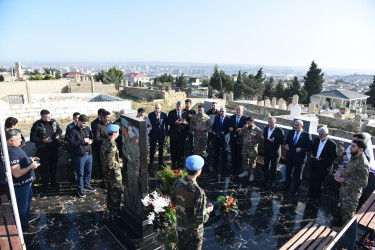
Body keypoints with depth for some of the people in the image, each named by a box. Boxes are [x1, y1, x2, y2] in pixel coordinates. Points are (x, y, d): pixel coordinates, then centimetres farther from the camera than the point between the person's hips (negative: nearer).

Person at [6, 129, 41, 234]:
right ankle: (25, 227, 28)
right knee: (22, 204, 9)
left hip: (26, 181, 10)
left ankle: (27, 216, 52)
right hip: (20, 184, -10)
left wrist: (29, 159, 5)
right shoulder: (11, 152, -32)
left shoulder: (14, 147, -1)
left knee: (28, 198, 29)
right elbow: (17, 173, -32)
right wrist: (31, 166, -24)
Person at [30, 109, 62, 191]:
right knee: (44, 167, 7)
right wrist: (43, 140, -21)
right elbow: (32, 138, -9)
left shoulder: (53, 122, 0)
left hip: (54, 148, 4)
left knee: (54, 166, 16)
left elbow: (59, 130, 14)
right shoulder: (37, 125, -12)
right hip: (43, 150, -4)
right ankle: (45, 184, 23)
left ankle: (53, 182, 33)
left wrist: (58, 135, -8)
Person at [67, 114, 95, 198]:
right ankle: (80, 189, 22)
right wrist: (83, 141, -21)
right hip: (79, 156, -6)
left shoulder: (87, 129, 4)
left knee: (89, 171, 19)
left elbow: (91, 137, 19)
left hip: (89, 154, 6)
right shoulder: (73, 131, -13)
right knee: (80, 173, 7)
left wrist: (90, 140, -3)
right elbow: (71, 143, -18)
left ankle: (87, 186, 38)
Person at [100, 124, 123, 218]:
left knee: (110, 190, 24)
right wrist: (120, 165, -13)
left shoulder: (105, 142, 2)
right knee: (116, 192, 6)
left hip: (107, 172, 9)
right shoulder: (112, 146, -28)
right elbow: (111, 164, -28)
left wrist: (118, 159, 13)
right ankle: (116, 213, 19)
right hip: (113, 173, -9)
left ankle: (110, 208, 42)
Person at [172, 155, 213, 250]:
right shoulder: (198, 192, -33)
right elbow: (201, 218, -26)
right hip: (193, 231, -5)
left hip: (180, 227, 5)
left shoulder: (177, 183, -13)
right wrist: (208, 210, -8)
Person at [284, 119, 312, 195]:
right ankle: (287, 185, 39)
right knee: (288, 172, 19)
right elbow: (286, 141, 13)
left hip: (299, 157, -4)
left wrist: (301, 149, -26)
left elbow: (309, 147, -12)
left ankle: (296, 190, 29)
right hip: (290, 156, 5)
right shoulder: (291, 132, 1)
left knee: (297, 175, 11)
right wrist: (286, 145, -9)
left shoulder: (306, 135, -14)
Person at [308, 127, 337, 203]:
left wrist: (322, 159, -19)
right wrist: (312, 154, -5)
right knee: (312, 180, 11)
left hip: (323, 166, -4)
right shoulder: (317, 140, -1)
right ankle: (311, 195, 28)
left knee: (318, 182, 7)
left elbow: (334, 156, -10)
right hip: (314, 164, 5)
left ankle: (316, 197, 27)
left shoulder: (332, 144, -16)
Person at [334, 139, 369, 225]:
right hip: (344, 191, 9)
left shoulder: (362, 163, -25)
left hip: (351, 195, -9)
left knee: (347, 216, 8)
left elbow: (363, 183, -23)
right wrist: (340, 171, 1)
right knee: (343, 212, 25)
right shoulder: (354, 158, 4)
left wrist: (344, 181, -25)